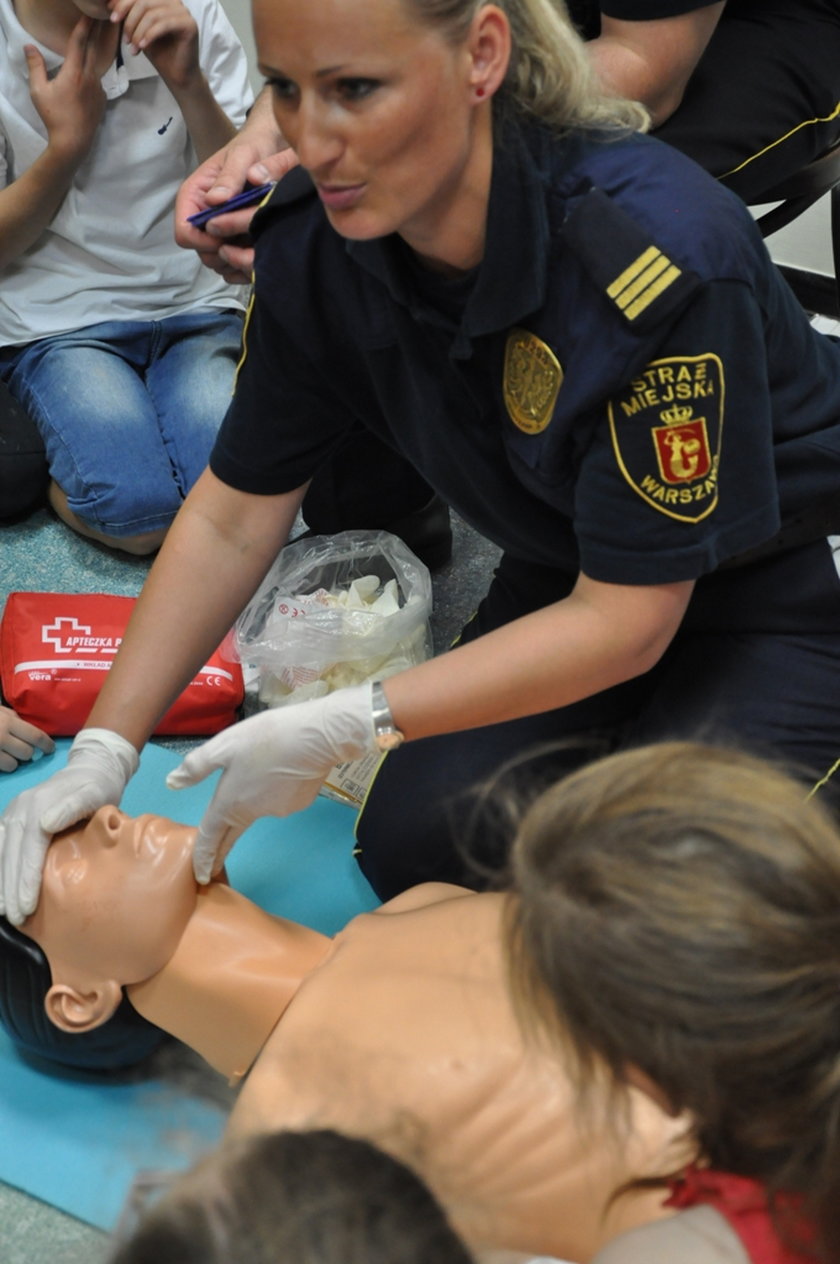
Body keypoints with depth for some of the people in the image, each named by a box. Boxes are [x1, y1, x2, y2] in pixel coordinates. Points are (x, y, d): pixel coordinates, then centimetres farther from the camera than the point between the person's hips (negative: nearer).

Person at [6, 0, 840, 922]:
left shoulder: (663, 256, -35)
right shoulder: (314, 241, -18)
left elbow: (627, 621, -28)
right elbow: (231, 518, -7)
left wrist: (344, 727, -32)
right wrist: (103, 751, -15)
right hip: (572, 578, 5)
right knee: (410, 844, -9)